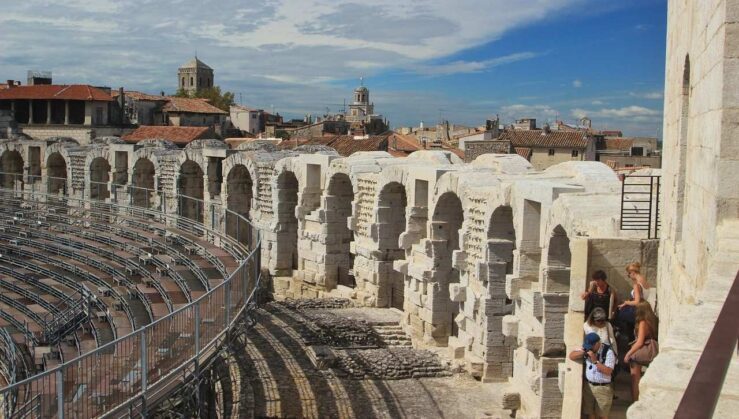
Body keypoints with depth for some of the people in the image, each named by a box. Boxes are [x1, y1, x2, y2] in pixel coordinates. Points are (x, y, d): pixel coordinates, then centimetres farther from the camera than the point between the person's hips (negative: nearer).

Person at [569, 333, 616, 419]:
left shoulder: (608, 352, -16)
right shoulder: (587, 348, 0)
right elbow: (571, 356, 2)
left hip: (603, 388, -4)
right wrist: (583, 352, -14)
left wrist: (595, 360, -26)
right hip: (588, 386, 5)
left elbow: (608, 371, -22)